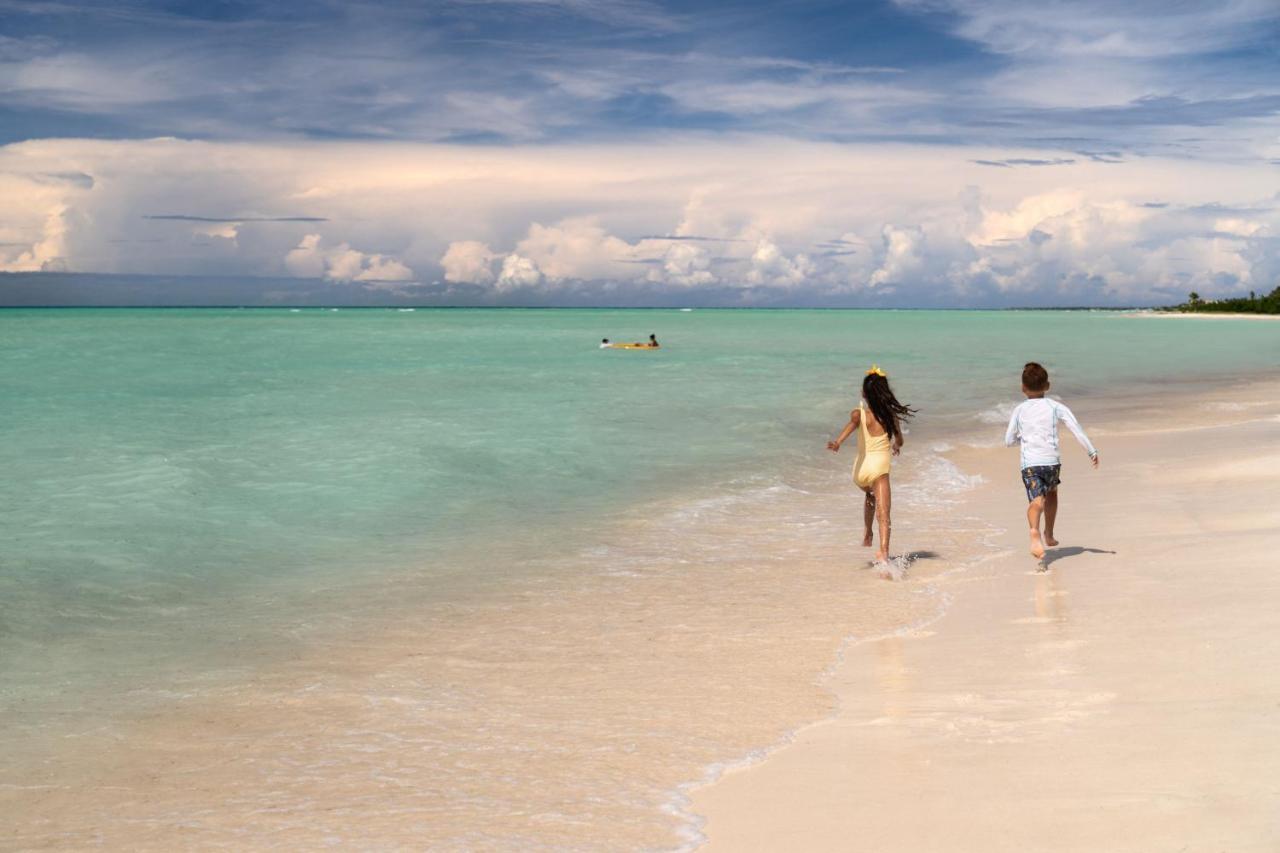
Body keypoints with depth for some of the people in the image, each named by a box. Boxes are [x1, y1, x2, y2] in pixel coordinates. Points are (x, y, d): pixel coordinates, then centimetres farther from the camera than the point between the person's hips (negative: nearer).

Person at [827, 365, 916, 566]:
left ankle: (867, 536, 38)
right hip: (880, 467, -2)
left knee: (871, 496, 35)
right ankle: (883, 551, -31)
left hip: (860, 467, 2)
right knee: (883, 513, -10)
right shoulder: (891, 415, 6)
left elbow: (852, 424, -23)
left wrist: (838, 442, -40)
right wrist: (896, 447, 45)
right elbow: (899, 441, 21)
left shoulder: (859, 413, 1)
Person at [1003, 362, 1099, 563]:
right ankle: (1049, 535, 35)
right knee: (1051, 492, 28)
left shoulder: (1019, 411, 8)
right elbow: (1075, 427, -3)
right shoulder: (1055, 407, 5)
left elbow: (1008, 441, 10)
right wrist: (1092, 451, 2)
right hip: (1051, 460, 1)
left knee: (1036, 500, -14)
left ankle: (1035, 531, -45)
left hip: (1029, 463, -1)